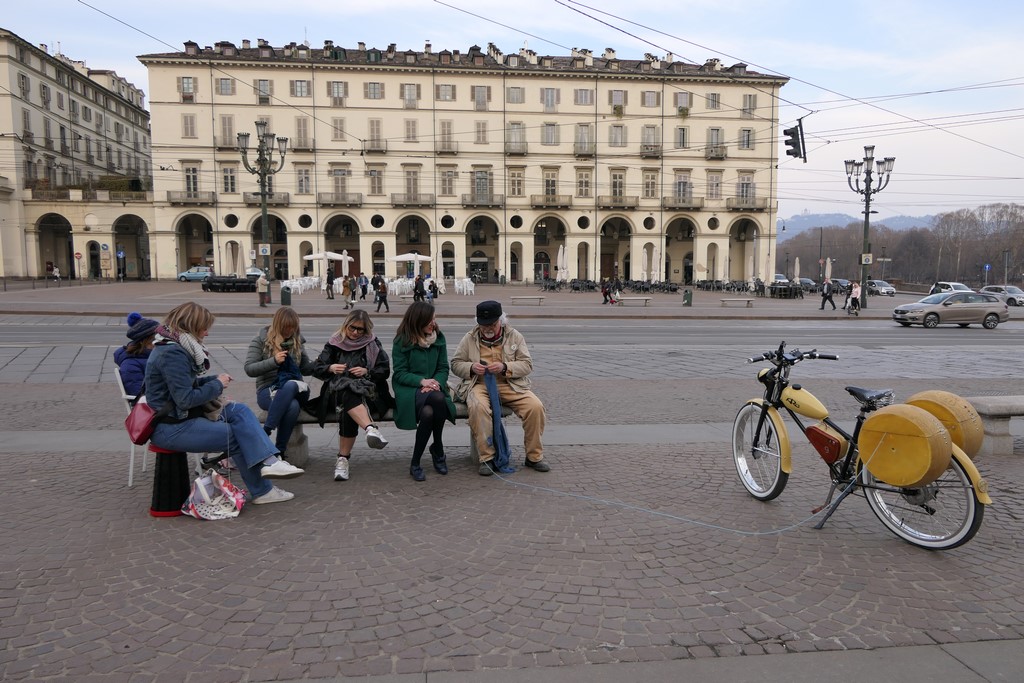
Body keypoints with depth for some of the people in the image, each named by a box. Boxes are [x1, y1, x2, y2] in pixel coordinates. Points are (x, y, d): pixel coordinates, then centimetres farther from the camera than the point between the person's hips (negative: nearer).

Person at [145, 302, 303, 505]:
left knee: (239, 410, -4)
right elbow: (186, 399, -26)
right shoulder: (172, 354, -22)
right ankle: (261, 491, 7)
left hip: (183, 415, 9)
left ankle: (269, 461, -17)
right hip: (171, 426, -9)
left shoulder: (175, 347, 8)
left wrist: (214, 380, 0)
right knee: (237, 436, -6)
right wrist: (217, 385, -12)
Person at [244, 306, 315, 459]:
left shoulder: (297, 340, 15)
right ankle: (279, 452, -27)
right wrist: (274, 361, -17)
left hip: (294, 389, 3)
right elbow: (249, 369, -4)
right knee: (293, 406, -38)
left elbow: (306, 369, 19)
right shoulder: (261, 340, 3)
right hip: (267, 390, -3)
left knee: (290, 385, -39)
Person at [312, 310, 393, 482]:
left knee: (348, 407, -36)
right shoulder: (335, 343, 18)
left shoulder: (373, 344, 16)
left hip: (367, 390, 0)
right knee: (348, 391, -40)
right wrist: (331, 368, -6)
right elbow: (316, 368, 14)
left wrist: (366, 371, -7)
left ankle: (343, 459, -39)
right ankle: (371, 428, -63)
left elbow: (385, 370, 11)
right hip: (337, 391, 0)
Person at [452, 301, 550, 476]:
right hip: (479, 385, -1)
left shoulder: (515, 336, 6)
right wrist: (471, 367, -11)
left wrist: (505, 367, -16)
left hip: (510, 385, 1)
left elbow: (527, 364, 2)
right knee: (478, 407, -37)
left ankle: (534, 456, -5)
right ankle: (486, 458, -23)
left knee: (535, 406, -24)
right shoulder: (470, 338, 7)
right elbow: (455, 364, 11)